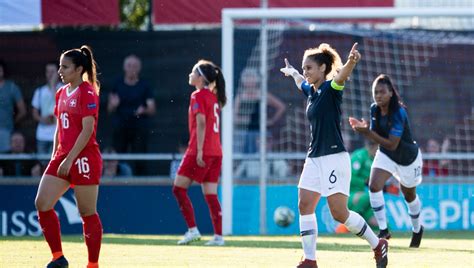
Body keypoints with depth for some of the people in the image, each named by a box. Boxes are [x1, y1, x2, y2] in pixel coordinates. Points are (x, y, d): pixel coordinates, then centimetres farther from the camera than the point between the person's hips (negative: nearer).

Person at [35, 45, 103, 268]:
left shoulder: (87, 93, -11)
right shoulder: (61, 93, 15)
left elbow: (87, 130, -17)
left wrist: (70, 159, -20)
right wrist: (55, 157, 16)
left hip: (84, 158, -8)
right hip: (63, 157, 8)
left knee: (87, 213, -2)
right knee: (42, 203, -2)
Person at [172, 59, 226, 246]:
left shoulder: (198, 96, -8)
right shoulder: (213, 96, 17)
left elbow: (201, 123, -17)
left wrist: (199, 151, -20)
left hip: (202, 152, -8)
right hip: (216, 152, 8)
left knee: (179, 188, -2)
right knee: (211, 195, 6)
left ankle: (192, 229, -7)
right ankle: (218, 236, 1)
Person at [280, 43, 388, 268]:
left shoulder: (331, 89, -11)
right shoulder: (311, 91, 12)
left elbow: (342, 75, -35)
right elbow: (301, 82, 38)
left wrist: (351, 61, -56)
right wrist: (292, 72, 57)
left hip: (334, 158, -9)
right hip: (314, 158, 9)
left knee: (339, 213, -10)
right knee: (304, 206, 1)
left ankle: (378, 245, 7)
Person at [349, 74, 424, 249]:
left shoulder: (398, 112, -31)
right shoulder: (374, 109, -11)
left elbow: (392, 144, -34)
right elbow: (374, 136, -3)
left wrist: (368, 132, -42)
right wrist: (363, 129, -24)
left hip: (408, 157, -4)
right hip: (385, 155, 4)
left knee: (409, 195, 16)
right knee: (374, 186, -21)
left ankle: (417, 230, 44)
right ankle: (383, 230, -11)